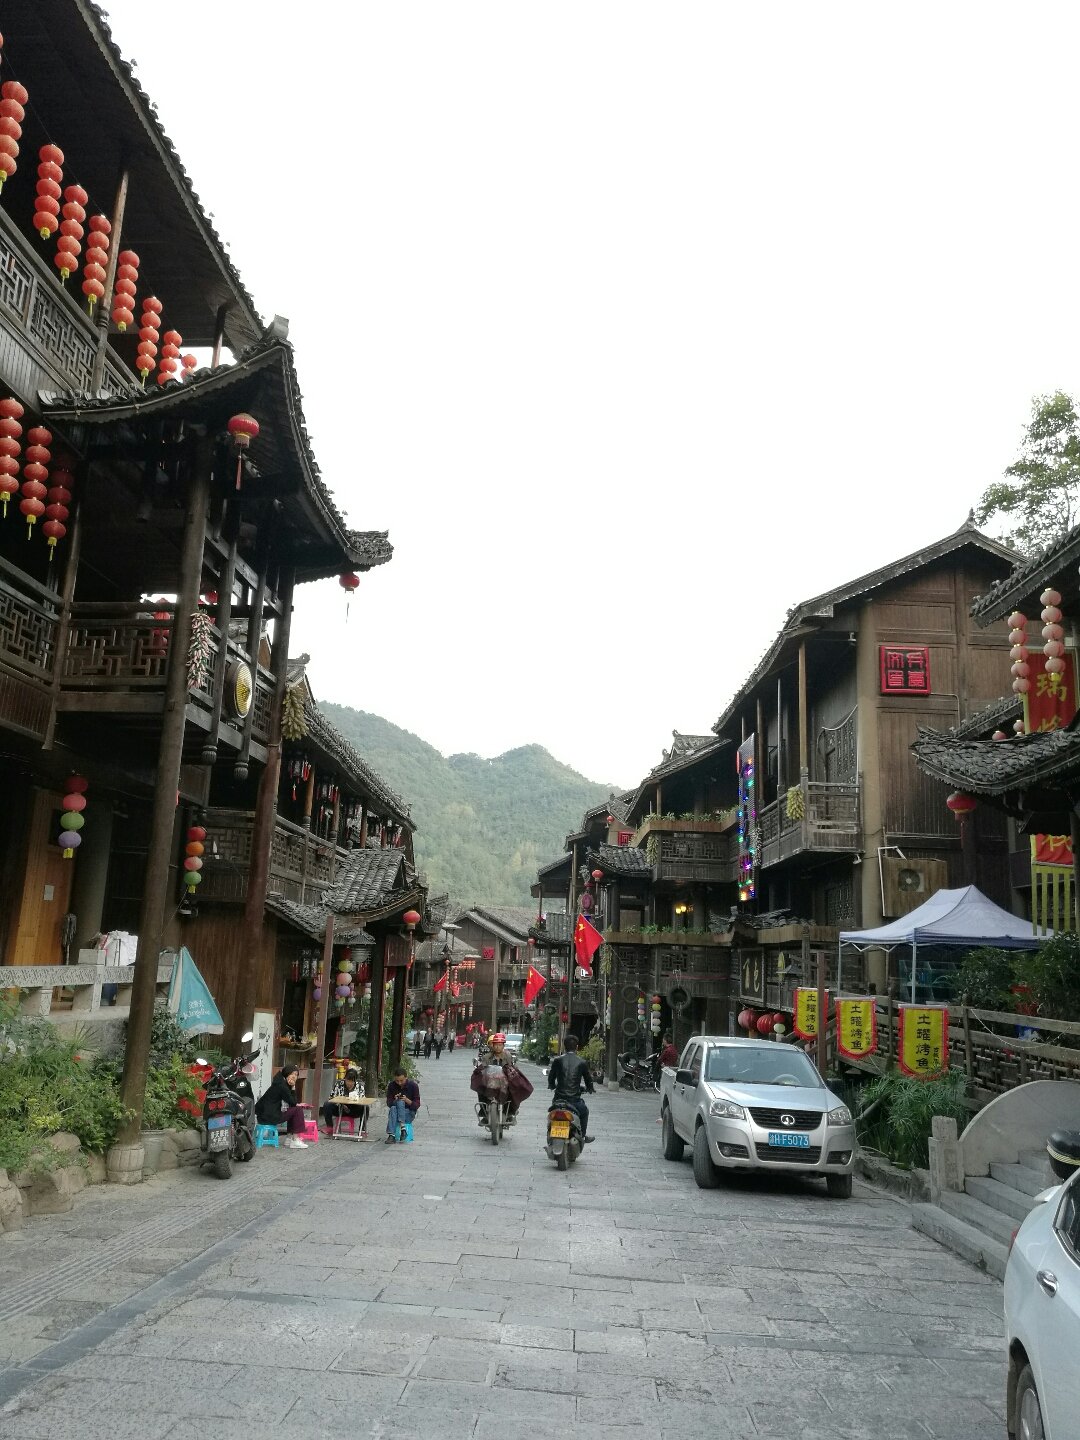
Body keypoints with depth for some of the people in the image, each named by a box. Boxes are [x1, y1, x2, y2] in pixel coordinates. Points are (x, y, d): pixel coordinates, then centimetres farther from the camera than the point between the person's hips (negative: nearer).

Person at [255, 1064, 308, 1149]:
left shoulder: (282, 1082, 14)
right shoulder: (281, 1085, -16)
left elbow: (292, 1101, 12)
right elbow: (293, 1102, -9)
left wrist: (293, 1087, -1)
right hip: (268, 1116, -10)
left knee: (293, 1110, 21)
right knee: (297, 1110, -7)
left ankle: (289, 1137, 21)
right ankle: (295, 1140, -5)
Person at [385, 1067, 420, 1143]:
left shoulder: (413, 1085, -8)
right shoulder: (391, 1085, -1)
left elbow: (417, 1105, -8)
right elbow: (388, 1103, -2)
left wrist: (407, 1101, -27)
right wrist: (394, 1100, -24)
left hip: (409, 1113, -2)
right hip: (394, 1112, 2)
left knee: (400, 1102, -31)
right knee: (393, 1109, -34)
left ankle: (402, 1125, -41)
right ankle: (391, 1136, -43)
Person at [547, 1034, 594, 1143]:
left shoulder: (557, 1060, -3)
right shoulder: (582, 1062, -3)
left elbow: (550, 1078, 2)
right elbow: (588, 1080, 5)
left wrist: (552, 1086, 24)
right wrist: (590, 1089, 28)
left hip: (559, 1099, 0)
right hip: (575, 1100, 0)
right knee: (584, 1111, 30)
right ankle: (582, 1136, 32)